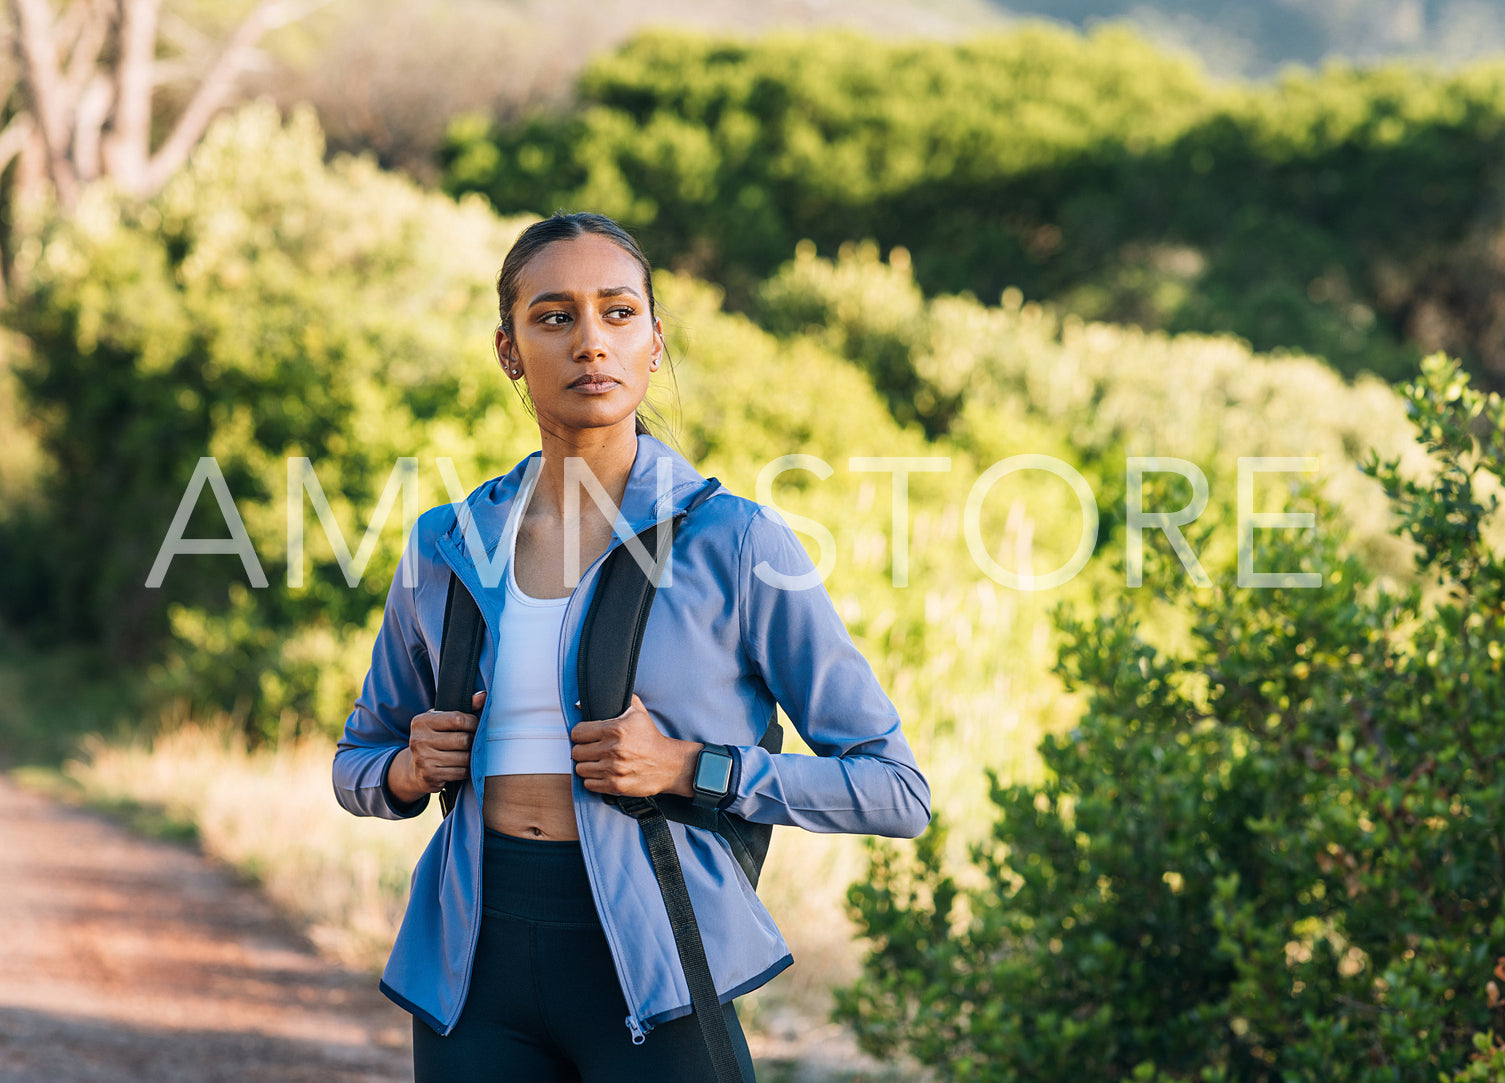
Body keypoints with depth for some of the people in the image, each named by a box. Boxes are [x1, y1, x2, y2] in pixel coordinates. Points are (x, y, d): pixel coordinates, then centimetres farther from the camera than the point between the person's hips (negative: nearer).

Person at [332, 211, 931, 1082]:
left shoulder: (734, 543, -3)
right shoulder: (446, 549, 8)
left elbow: (896, 790, -2)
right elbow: (358, 763, 23)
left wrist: (687, 768, -13)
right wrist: (409, 770, 0)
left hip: (650, 971, -3)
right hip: (478, 961, 3)